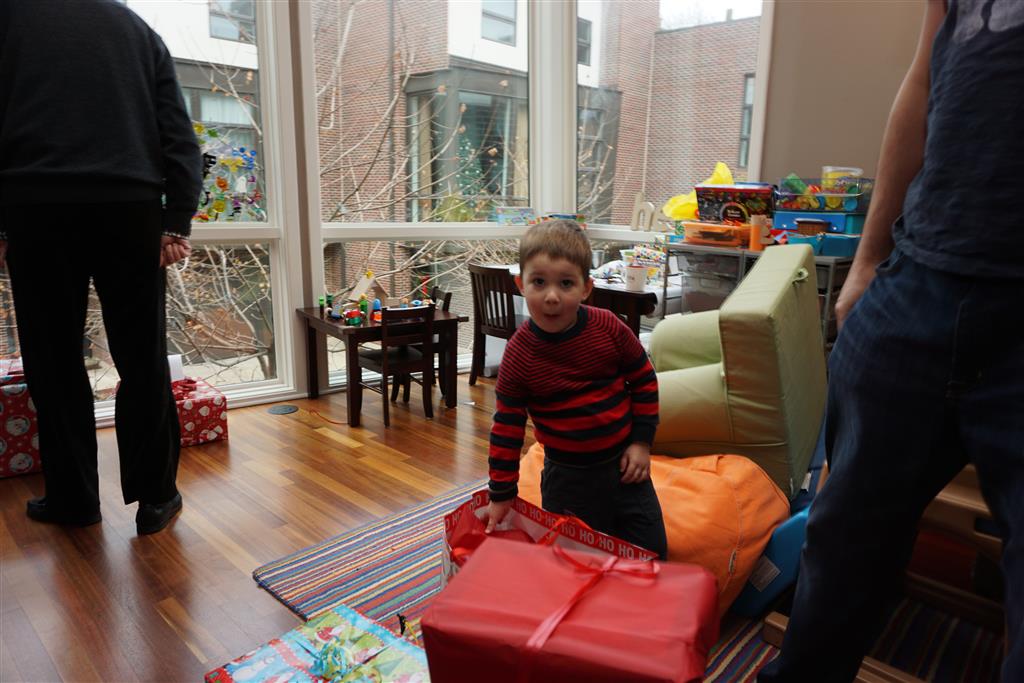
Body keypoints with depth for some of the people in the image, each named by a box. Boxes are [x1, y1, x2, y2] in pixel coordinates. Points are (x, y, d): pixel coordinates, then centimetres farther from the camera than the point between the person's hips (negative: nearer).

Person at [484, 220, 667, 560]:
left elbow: (644, 379, 3)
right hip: (568, 476, -2)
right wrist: (502, 494, -4)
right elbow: (507, 427, -8)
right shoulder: (519, 353, -16)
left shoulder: (608, 328, -13)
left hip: (623, 462, 2)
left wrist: (641, 441, -1)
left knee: (652, 554, 13)